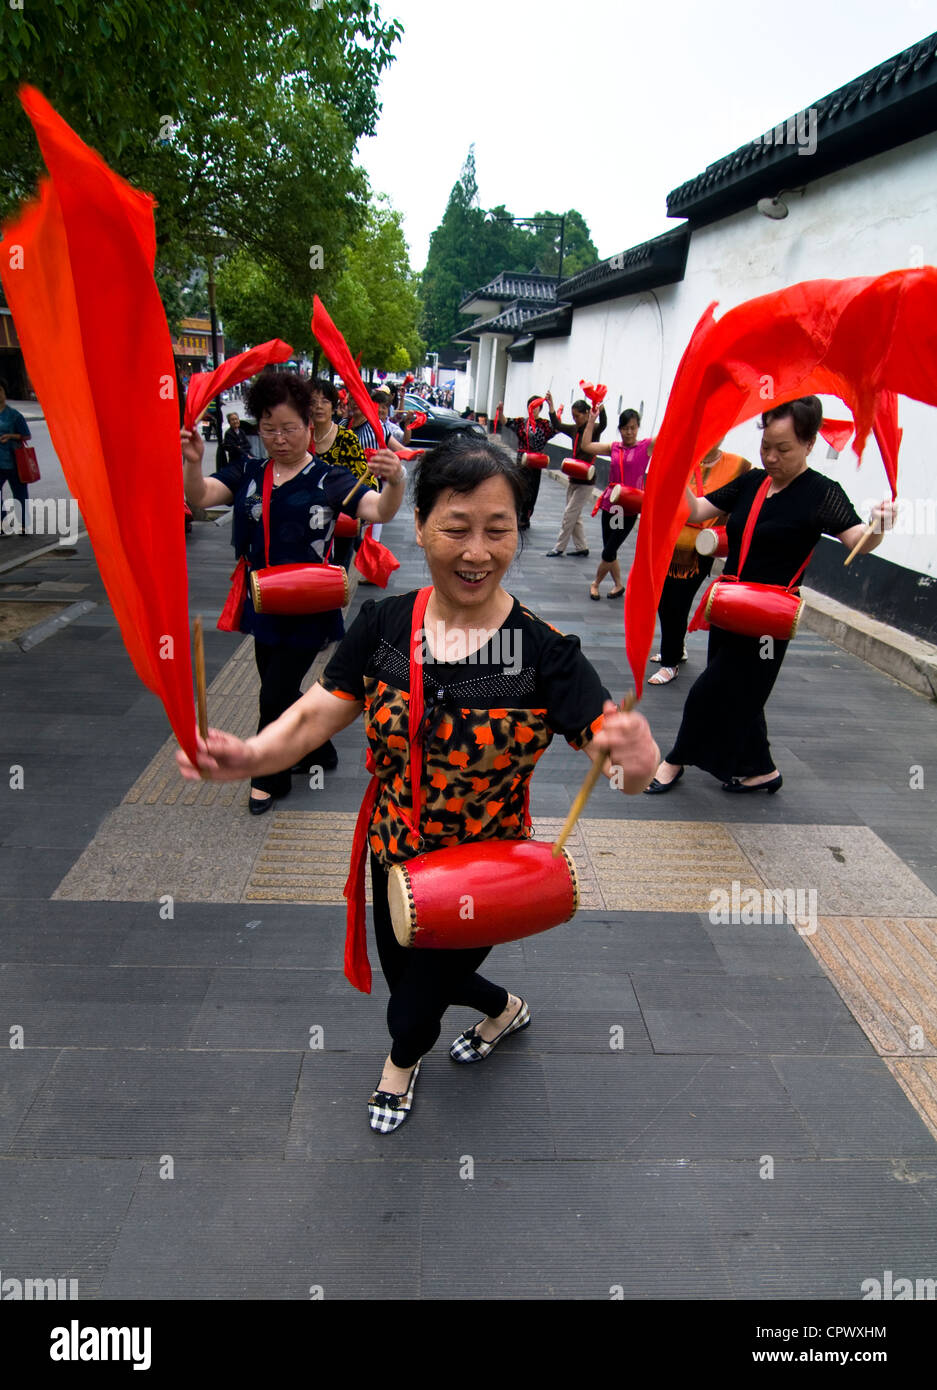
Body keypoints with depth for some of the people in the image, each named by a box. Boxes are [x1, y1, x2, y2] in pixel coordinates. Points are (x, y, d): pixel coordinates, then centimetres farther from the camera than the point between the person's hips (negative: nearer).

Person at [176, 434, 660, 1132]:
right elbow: (315, 715, -15)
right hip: (393, 858, 4)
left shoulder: (545, 652, -22)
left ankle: (403, 1062, 57)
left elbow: (617, 748, -29)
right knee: (407, 976, 28)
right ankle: (506, 1008, 61)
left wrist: (636, 759, -53)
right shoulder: (384, 626, -12)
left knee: (409, 1015, 16)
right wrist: (249, 755, -35)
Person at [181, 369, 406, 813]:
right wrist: (193, 462, -30)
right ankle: (317, 750, 43)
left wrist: (395, 482, -43)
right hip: (263, 606, 5)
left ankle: (269, 778, 22)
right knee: (278, 693, 18)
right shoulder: (247, 474, 4)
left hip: (308, 609, -5)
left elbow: (379, 510, -21)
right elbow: (200, 497, -9)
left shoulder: (329, 480, -7)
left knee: (275, 697, -1)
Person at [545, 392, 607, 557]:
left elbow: (603, 424, -32)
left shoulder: (594, 429, -13)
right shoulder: (574, 429, 6)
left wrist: (600, 408, -51)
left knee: (569, 514, -3)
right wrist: (551, 405, -2)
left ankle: (559, 547, 7)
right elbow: (557, 425, 9)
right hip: (572, 479, 8)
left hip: (585, 481, -8)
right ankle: (582, 547, 22)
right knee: (575, 516, 13)